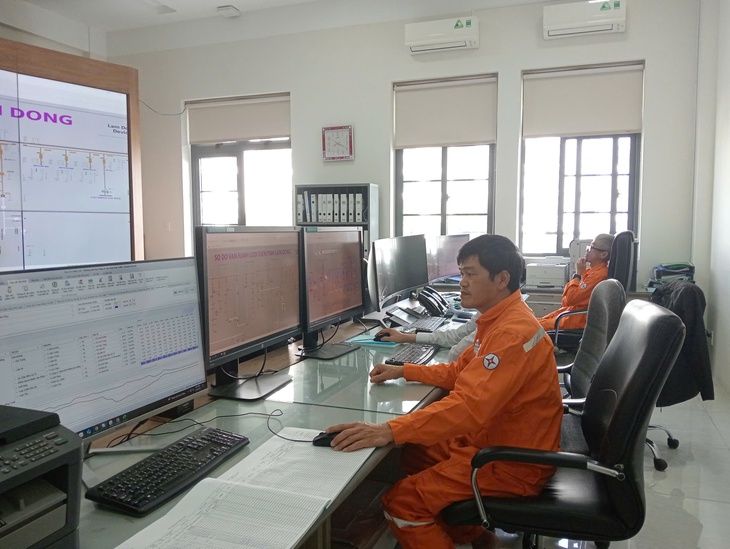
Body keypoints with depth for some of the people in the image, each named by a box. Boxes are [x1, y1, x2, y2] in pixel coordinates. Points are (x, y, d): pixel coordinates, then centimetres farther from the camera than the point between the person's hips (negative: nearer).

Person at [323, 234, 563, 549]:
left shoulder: (513, 332, -27)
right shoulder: (500, 319, 7)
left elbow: (469, 406, -37)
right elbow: (460, 372, 15)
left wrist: (389, 431, -42)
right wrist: (402, 371, 7)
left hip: (516, 462, -10)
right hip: (493, 438, 10)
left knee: (400, 503, -13)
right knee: (413, 452, 18)